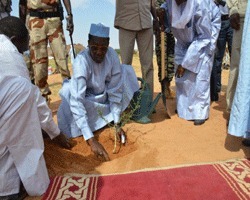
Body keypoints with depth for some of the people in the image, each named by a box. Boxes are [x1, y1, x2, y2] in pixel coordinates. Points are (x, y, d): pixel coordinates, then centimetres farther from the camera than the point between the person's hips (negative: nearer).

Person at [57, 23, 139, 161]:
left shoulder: (112, 55, -23)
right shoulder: (81, 61, -34)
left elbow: (115, 91, -18)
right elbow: (76, 102, -42)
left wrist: (116, 123, -23)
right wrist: (91, 140, -48)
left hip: (105, 96, 3)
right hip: (86, 99, -3)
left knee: (126, 70, -18)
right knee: (68, 90, -36)